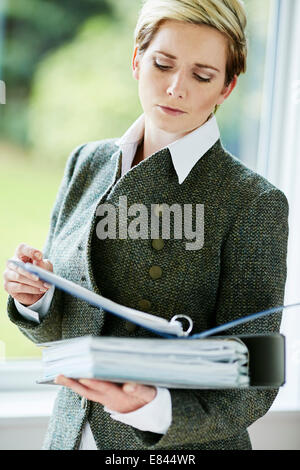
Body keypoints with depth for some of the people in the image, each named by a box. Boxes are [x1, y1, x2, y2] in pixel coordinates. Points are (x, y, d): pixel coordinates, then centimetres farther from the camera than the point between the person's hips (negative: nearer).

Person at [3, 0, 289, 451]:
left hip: (180, 448, -4)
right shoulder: (87, 163, -2)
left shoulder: (254, 202, -16)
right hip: (72, 434, 5)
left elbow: (252, 384, -16)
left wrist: (152, 409, -33)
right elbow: (60, 330, 6)